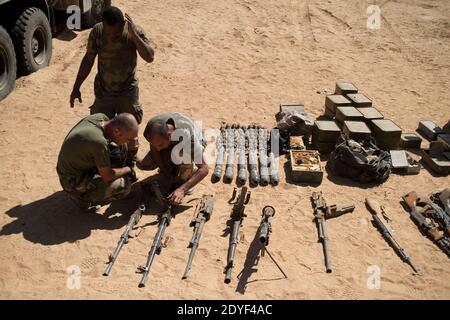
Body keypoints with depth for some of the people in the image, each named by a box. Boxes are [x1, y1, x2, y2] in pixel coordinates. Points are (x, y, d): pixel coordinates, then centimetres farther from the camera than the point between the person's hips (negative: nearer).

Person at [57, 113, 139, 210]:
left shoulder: (101, 117, -13)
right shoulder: (99, 143, -37)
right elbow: (107, 176, -22)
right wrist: (128, 169, -7)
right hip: (75, 183, -8)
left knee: (120, 147, 1)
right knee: (125, 187, -16)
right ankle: (84, 198, 2)